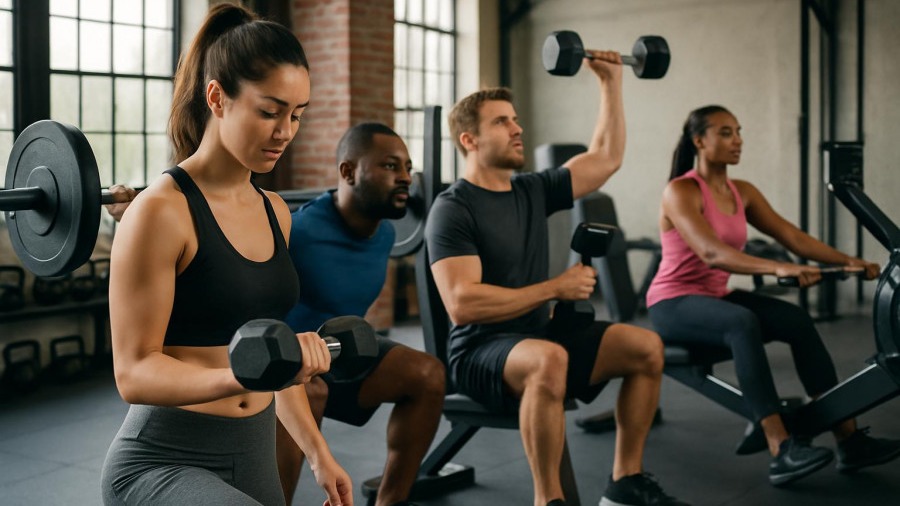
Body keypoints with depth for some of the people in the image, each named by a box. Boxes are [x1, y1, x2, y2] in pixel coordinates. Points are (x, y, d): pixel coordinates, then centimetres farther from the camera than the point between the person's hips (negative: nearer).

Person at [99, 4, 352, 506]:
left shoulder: (275, 212, 7)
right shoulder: (162, 211, -16)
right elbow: (134, 372, -17)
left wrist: (318, 451, 17)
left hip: (255, 456, 8)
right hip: (165, 463, -7)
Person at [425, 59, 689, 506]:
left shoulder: (533, 190, 9)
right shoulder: (453, 209, -14)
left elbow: (606, 158, 17)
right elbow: (462, 304, -24)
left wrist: (610, 84, 12)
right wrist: (553, 289, -22)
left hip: (537, 337, 8)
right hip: (480, 353, -8)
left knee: (646, 348, -7)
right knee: (549, 360, -40)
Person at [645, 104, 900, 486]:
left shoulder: (742, 192, 7)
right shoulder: (680, 192, -16)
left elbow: (791, 235, 1)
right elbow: (711, 253, -31)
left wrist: (847, 261, -13)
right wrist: (778, 268, -43)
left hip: (715, 297, 7)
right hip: (673, 304, -7)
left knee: (797, 320, -18)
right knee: (743, 322, -37)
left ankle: (849, 439, -17)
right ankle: (782, 452, -40)